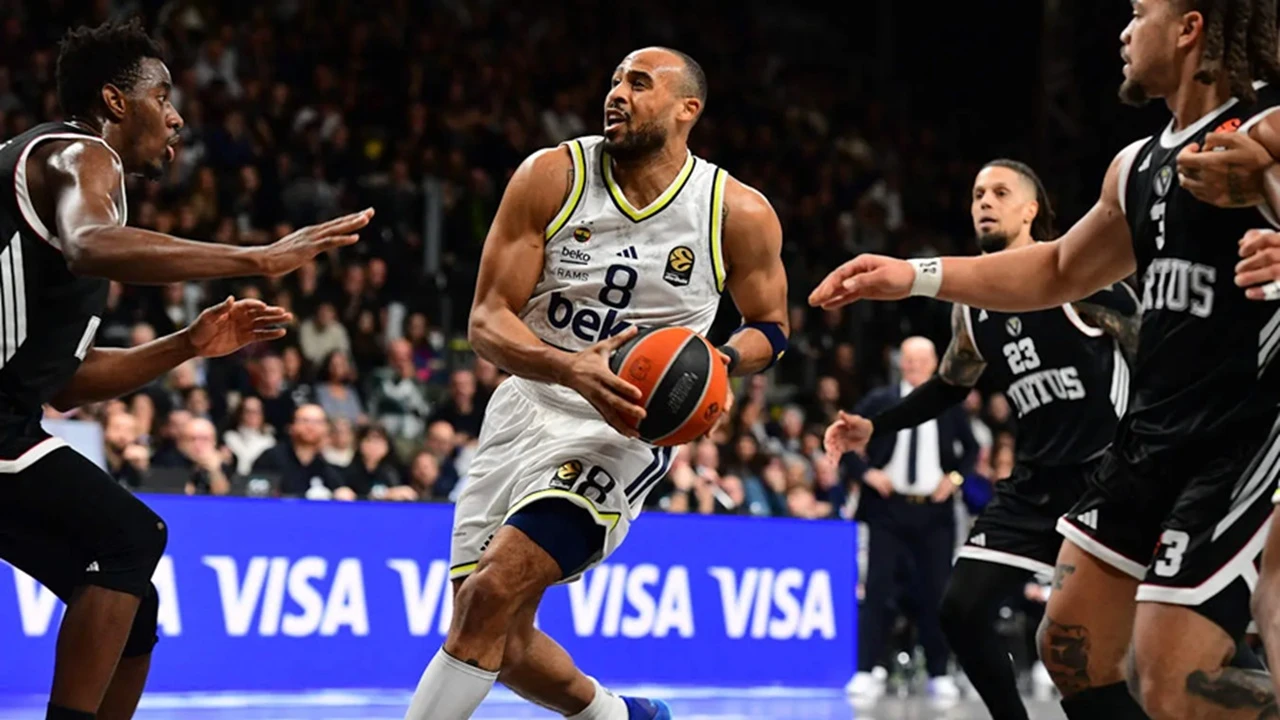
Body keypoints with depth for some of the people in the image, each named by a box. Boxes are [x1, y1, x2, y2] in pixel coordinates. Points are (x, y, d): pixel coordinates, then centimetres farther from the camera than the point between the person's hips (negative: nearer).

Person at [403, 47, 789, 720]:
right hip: (528, 404, 4)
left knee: (490, 594, -23)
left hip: (622, 427, -4)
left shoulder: (739, 214, -8)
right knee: (501, 641, 6)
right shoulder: (552, 177, -7)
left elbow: (769, 328, 8)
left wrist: (716, 361, -16)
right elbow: (487, 320, -8)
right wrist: (571, 369, -28)